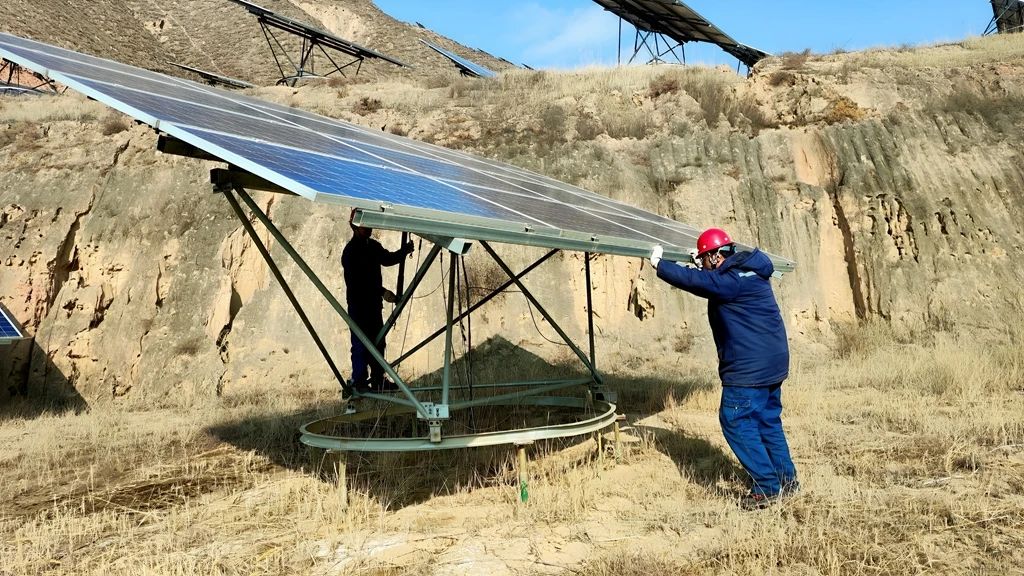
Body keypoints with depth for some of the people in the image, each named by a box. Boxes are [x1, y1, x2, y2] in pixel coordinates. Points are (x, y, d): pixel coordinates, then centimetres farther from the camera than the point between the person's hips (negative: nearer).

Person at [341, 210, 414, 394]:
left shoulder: (373, 246, 12)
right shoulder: (351, 251, -14)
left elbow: (387, 259, 16)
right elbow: (357, 280, -19)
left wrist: (404, 251, -3)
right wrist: (382, 292, -21)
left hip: (374, 303, 8)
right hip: (358, 304, -8)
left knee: (378, 342, 12)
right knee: (360, 343, -3)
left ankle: (378, 380, 20)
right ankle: (359, 381, 6)